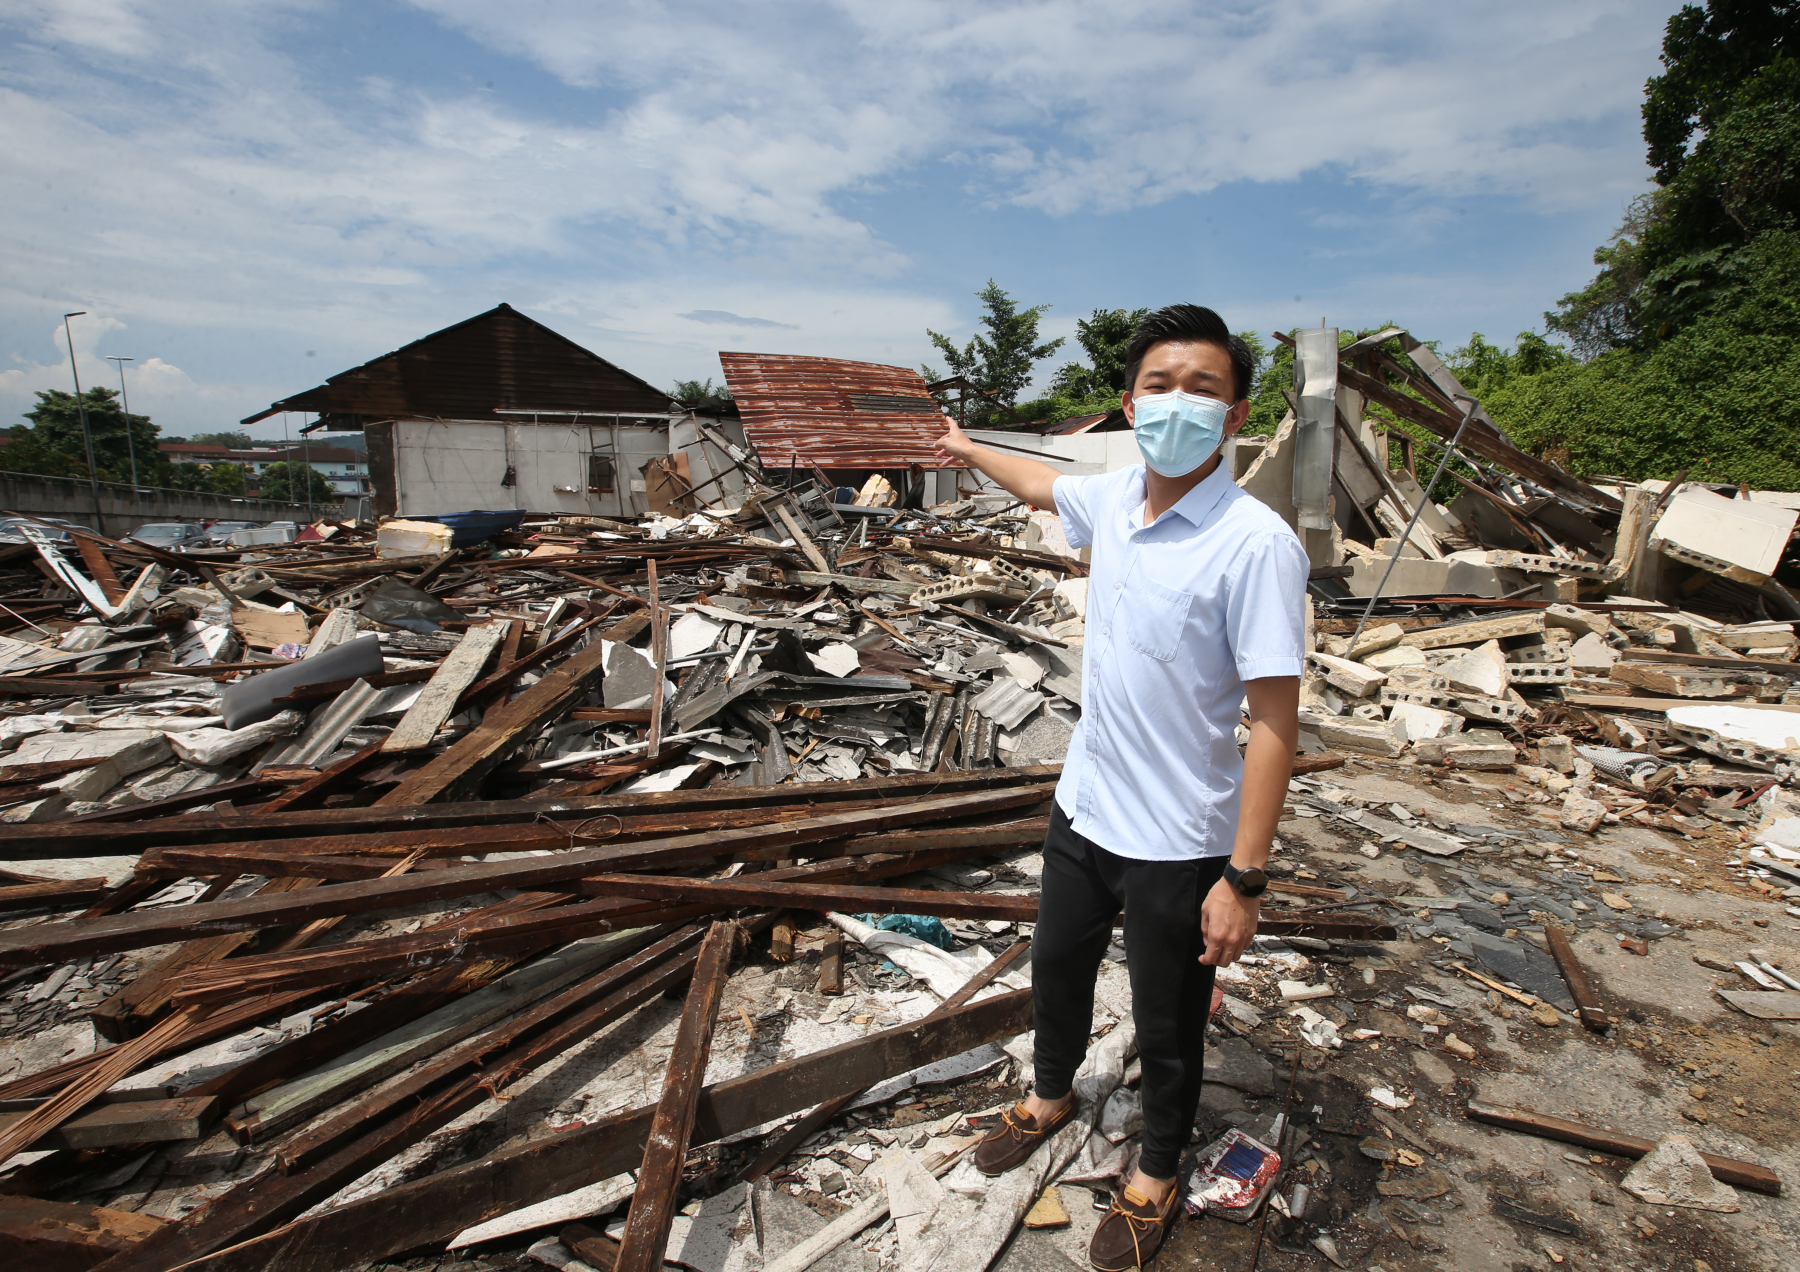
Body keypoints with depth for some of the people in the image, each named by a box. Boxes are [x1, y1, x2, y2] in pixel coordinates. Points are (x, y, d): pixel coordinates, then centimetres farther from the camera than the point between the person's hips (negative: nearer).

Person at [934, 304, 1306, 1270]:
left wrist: (1243, 879, -21)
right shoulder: (1112, 500, -4)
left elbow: (1274, 723, -22)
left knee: (1167, 1027, 17)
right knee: (1056, 968, 27)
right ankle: (1051, 1094, 58)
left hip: (1178, 843, -6)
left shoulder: (1256, 545, -24)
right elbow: (1044, 485, 20)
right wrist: (970, 451, 37)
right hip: (1083, 803, 6)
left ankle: (1157, 1173, 47)